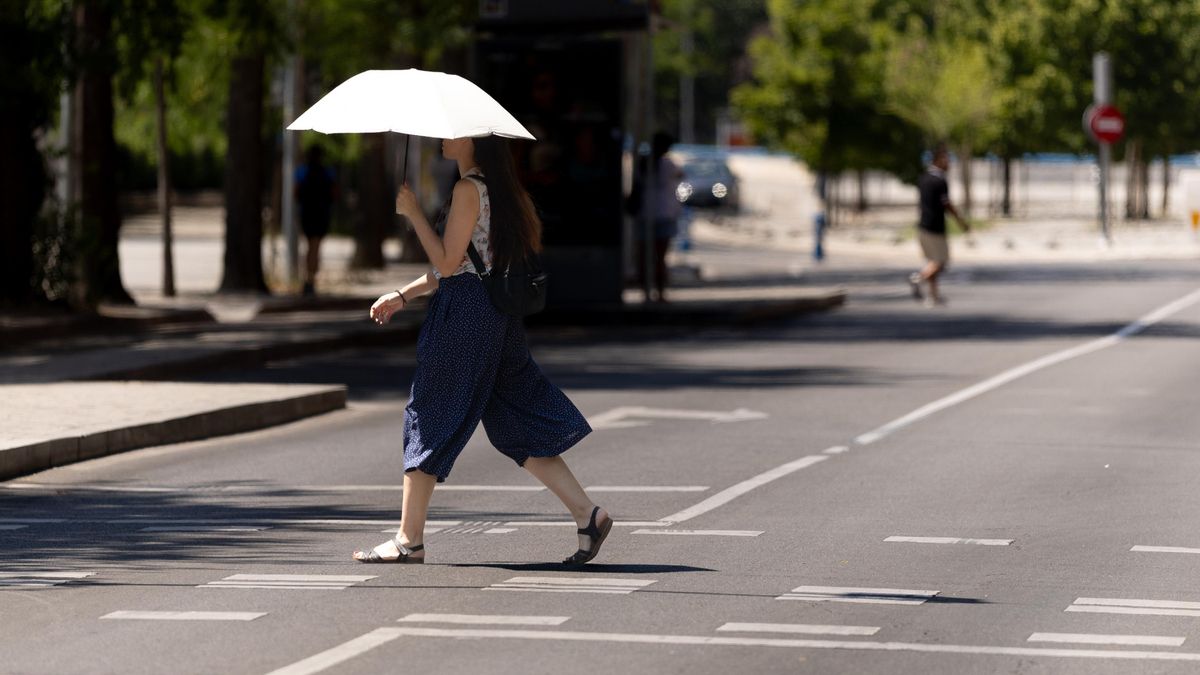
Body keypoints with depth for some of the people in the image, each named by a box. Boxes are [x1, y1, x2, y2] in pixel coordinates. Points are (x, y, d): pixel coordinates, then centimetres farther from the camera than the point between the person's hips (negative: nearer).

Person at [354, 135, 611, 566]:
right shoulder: (499, 189, 16)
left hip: (464, 315, -9)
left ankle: (409, 540, 5)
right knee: (517, 424, 10)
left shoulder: (468, 190, -14)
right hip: (495, 316, 9)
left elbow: (447, 262, -17)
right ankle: (587, 514, 3)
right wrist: (403, 296, 22)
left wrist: (413, 212, -11)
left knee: (429, 418, 0)